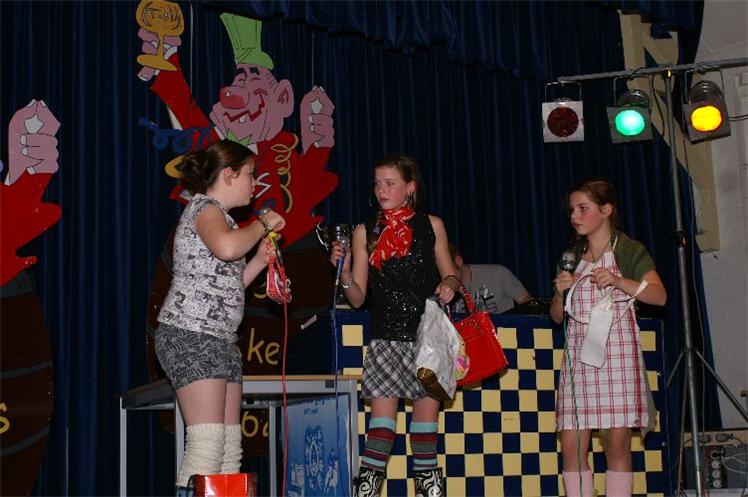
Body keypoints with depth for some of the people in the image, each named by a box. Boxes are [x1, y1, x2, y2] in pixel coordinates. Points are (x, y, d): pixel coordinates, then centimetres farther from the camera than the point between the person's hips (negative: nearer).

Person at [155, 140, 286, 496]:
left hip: (220, 339, 10)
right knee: (207, 441, -16)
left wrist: (260, 260, 17)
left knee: (230, 445, 3)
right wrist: (262, 224, -12)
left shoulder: (215, 214, 25)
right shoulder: (205, 207, -4)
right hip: (190, 334, -10)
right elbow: (227, 247, -28)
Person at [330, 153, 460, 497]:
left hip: (427, 333, 0)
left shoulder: (431, 225, 7)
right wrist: (344, 274, -13)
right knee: (382, 412, -7)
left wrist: (449, 285, -8)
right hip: (386, 336, 0)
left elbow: (451, 275, 14)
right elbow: (357, 298, 6)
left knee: (426, 408, 3)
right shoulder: (365, 232, 7)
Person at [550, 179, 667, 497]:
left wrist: (618, 281, -23)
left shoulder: (628, 250, 4)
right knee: (571, 445, -3)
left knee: (618, 442, -5)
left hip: (617, 350, -4)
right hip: (578, 353, 5)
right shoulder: (571, 256, 19)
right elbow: (557, 316, 19)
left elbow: (659, 295, -10)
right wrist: (560, 291, -2)